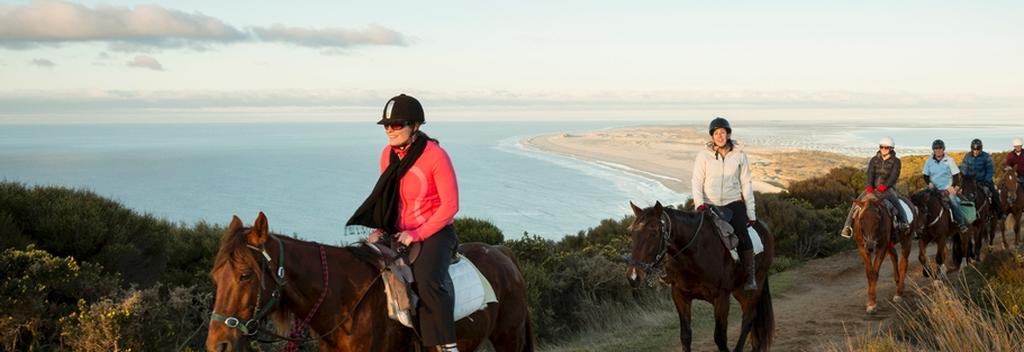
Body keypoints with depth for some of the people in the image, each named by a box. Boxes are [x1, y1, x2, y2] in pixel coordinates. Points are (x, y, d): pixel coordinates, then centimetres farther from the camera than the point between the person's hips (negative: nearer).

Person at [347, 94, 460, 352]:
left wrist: (418, 234, -19)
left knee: (428, 279, -34)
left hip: (434, 233, -7)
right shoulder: (388, 154, 5)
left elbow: (450, 204, -15)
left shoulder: (435, 156, -15)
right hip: (398, 234, 7)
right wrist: (380, 229, 0)